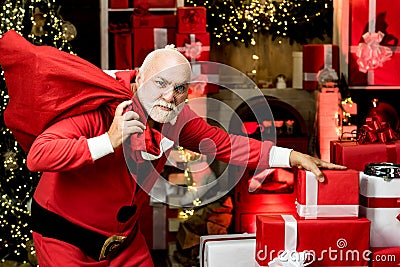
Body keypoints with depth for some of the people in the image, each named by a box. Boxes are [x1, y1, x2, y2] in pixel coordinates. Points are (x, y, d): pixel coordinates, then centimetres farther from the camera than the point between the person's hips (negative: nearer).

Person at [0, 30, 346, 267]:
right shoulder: (101, 111, -27)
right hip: (66, 237, -6)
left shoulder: (178, 120, -7)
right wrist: (108, 142, -41)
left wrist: (292, 157, -10)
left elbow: (228, 144, -2)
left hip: (125, 237, 6)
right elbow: (38, 155, -36)